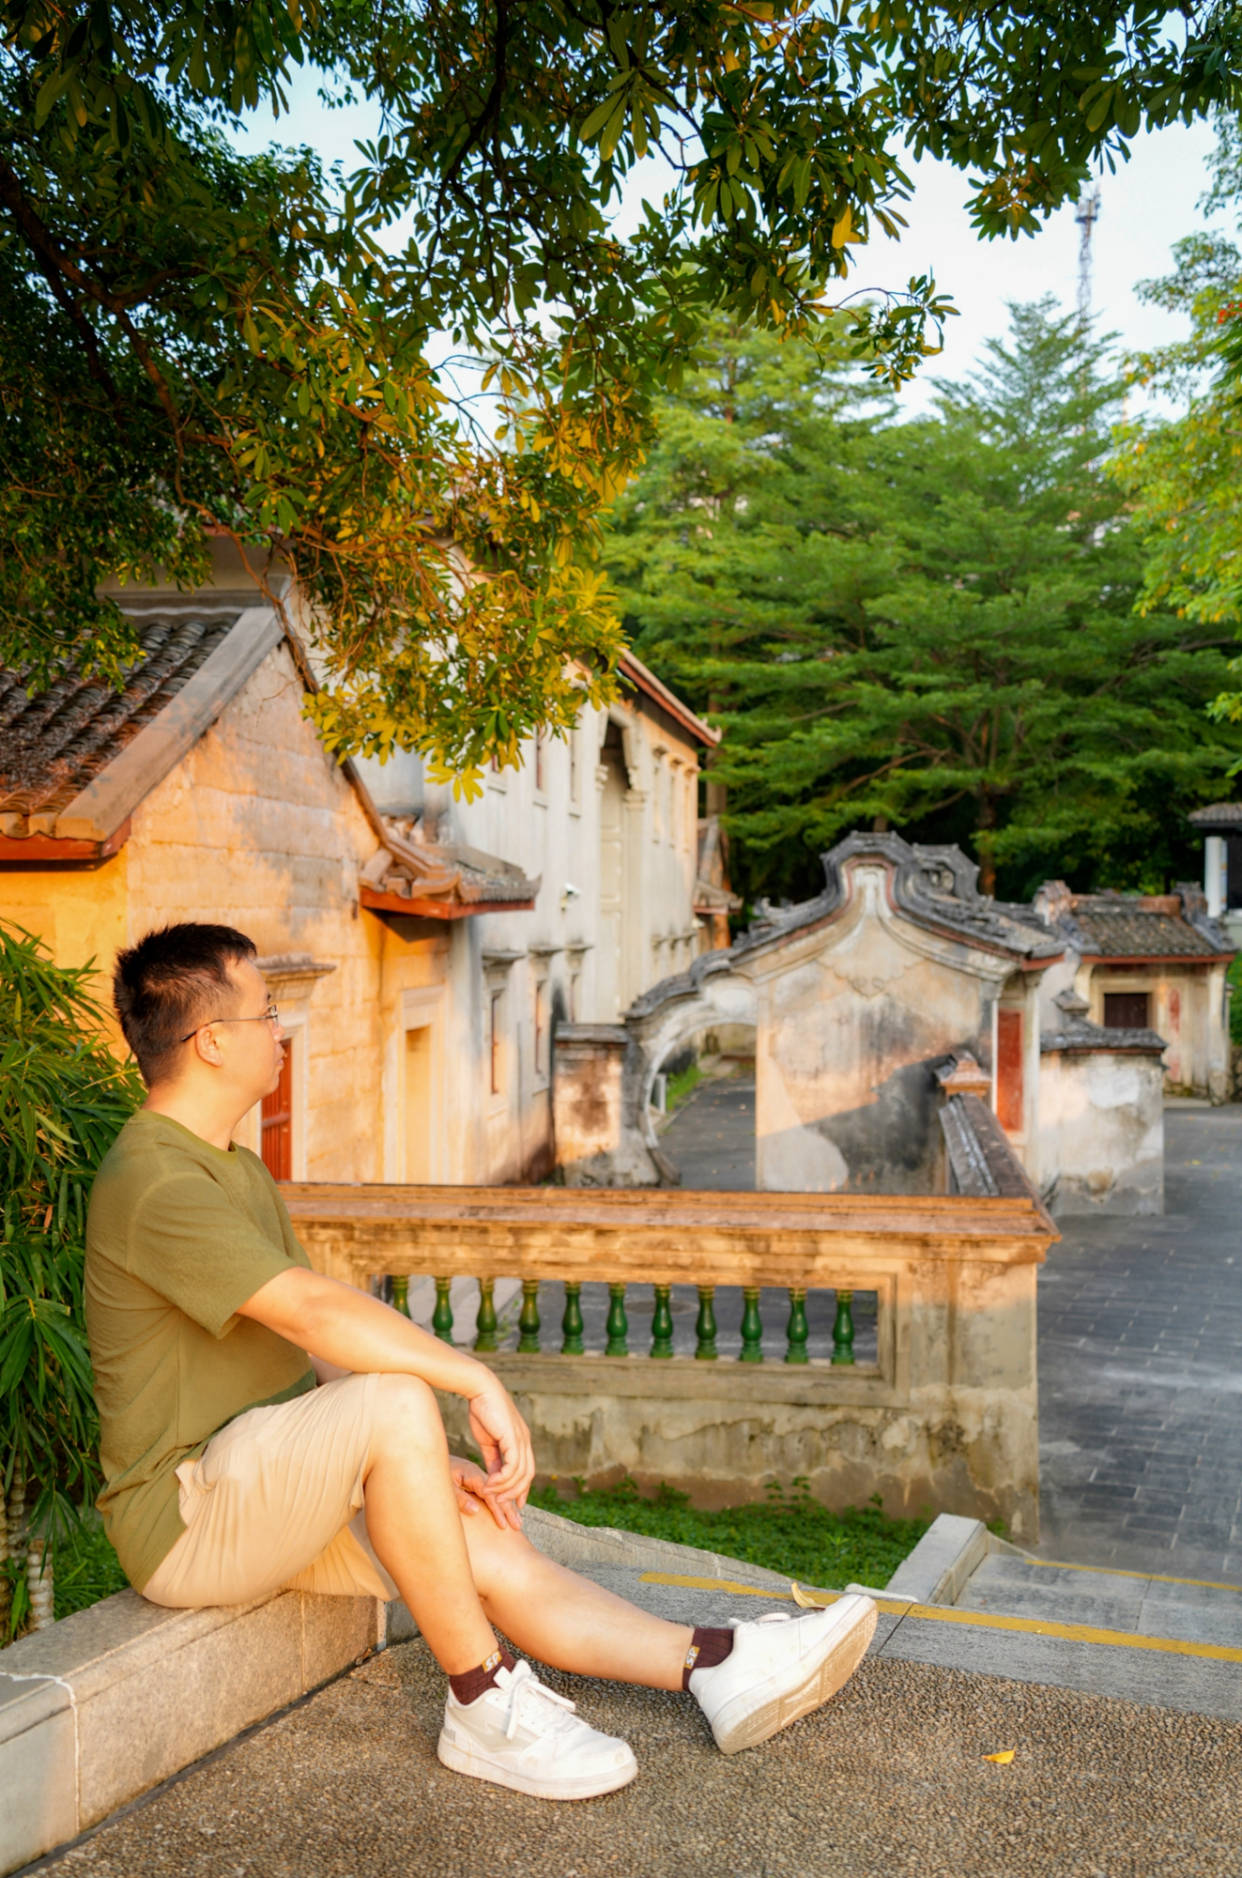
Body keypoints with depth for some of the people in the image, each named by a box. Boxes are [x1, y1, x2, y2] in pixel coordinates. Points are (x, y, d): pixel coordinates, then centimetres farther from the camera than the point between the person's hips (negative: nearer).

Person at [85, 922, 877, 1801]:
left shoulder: (238, 1172, 15)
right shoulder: (154, 1184, -20)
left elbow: (321, 1347, 13)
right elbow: (316, 1310, -30)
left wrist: (426, 1464, 3)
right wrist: (480, 1383, -25)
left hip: (277, 1490, 9)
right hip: (184, 1513, -9)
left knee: (493, 1552, -5)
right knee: (396, 1400, -31)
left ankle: (714, 1664, -4)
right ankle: (485, 1706, -21)